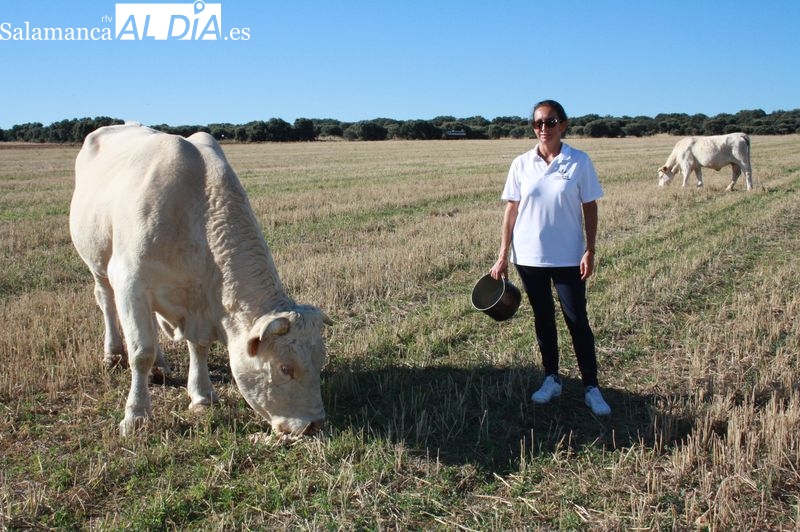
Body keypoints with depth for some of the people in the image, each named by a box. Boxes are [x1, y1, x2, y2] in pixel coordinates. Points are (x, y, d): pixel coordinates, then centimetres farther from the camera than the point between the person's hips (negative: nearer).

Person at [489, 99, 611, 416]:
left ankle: (591, 387, 13)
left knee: (577, 320, 3)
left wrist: (590, 251, -8)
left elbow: (590, 209, -2)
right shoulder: (521, 164, 0)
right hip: (529, 257, 2)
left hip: (568, 258, -2)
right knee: (543, 319, 14)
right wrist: (503, 256, 1)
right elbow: (511, 211, 3)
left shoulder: (579, 162, -5)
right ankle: (551, 379, 28)